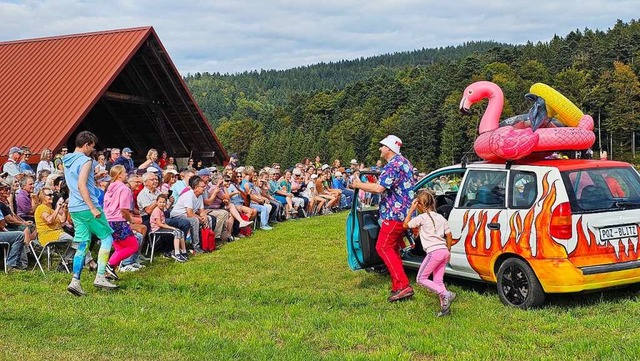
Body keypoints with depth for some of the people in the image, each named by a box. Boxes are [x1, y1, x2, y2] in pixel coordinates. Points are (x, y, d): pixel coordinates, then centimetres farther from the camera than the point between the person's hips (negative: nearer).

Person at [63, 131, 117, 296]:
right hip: (86, 207, -9)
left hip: (74, 208, 9)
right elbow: (81, 185, -22)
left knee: (82, 245, 9)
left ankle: (75, 281, 0)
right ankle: (100, 277, -2)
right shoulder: (85, 161, -12)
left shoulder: (67, 161, 16)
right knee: (107, 238, 3)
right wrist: (93, 208, -23)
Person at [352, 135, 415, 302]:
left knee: (383, 247, -9)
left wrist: (359, 185, -10)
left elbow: (379, 188, -25)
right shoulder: (405, 162, 16)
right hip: (406, 212, 10)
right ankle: (397, 285, 18)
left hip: (395, 213, -10)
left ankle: (403, 286, -16)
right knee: (393, 247, 15)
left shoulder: (393, 165, -16)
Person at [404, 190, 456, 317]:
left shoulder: (423, 217, -4)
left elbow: (405, 224, 4)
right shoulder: (440, 217, 17)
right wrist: (448, 251, 30)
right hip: (444, 251, 8)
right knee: (438, 281, 14)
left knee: (421, 279, 1)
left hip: (434, 252, -8)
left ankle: (446, 294, -10)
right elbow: (449, 235, 20)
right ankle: (445, 306, 9)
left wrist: (411, 210, 8)